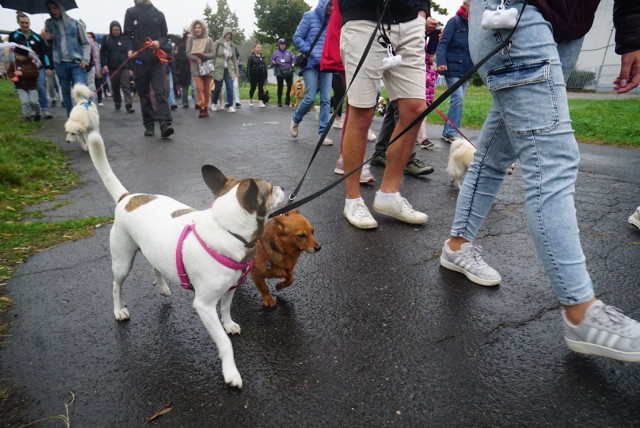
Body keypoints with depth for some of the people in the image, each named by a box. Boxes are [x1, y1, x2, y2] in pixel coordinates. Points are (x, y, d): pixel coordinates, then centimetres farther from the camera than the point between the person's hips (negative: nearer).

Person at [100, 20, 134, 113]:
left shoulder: (125, 39, 6)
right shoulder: (106, 38, 5)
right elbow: (102, 52, 4)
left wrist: (131, 67, 1)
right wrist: (104, 64, -8)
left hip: (124, 67, -1)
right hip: (112, 68, 1)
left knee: (126, 87, -8)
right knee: (115, 87, 8)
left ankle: (129, 106, -12)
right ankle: (117, 105, 19)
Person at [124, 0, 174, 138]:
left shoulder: (159, 14, 12)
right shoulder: (131, 12, 9)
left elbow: (165, 36, 11)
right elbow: (127, 35, 5)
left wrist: (159, 42, -11)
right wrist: (130, 49, -13)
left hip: (157, 60, 0)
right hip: (139, 60, 1)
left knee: (161, 91, -14)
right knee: (144, 94, 5)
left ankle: (165, 124, -23)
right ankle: (149, 125, 10)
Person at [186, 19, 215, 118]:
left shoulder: (209, 39, 4)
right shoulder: (191, 39, 5)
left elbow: (212, 54, -1)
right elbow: (188, 53, 0)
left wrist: (203, 55, -18)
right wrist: (196, 59, -16)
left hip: (207, 67, 1)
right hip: (196, 67, -1)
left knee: (206, 90, 6)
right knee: (199, 88, -15)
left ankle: (206, 108, 15)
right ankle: (202, 108, -15)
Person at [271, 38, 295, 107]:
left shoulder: (289, 52, 8)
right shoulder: (275, 52, 7)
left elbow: (293, 59, 5)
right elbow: (272, 62, 9)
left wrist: (293, 64, -16)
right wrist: (273, 63, -14)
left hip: (288, 72, 1)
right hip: (279, 72, -1)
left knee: (290, 86, -4)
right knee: (280, 87, 3)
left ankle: (288, 101, 12)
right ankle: (279, 102, 11)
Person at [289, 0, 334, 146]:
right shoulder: (309, 16, 0)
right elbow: (297, 37, -1)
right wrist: (310, 52, -12)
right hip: (311, 63, -3)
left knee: (326, 99, -4)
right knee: (310, 98, -10)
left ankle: (323, 132, -1)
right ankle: (295, 120, 16)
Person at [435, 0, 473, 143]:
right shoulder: (455, 21, -5)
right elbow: (442, 43, -11)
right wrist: (441, 62, -24)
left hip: (466, 70, 6)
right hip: (452, 68, -6)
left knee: (457, 100, 7)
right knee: (458, 98, -14)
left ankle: (448, 132, 14)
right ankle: (451, 133, -8)